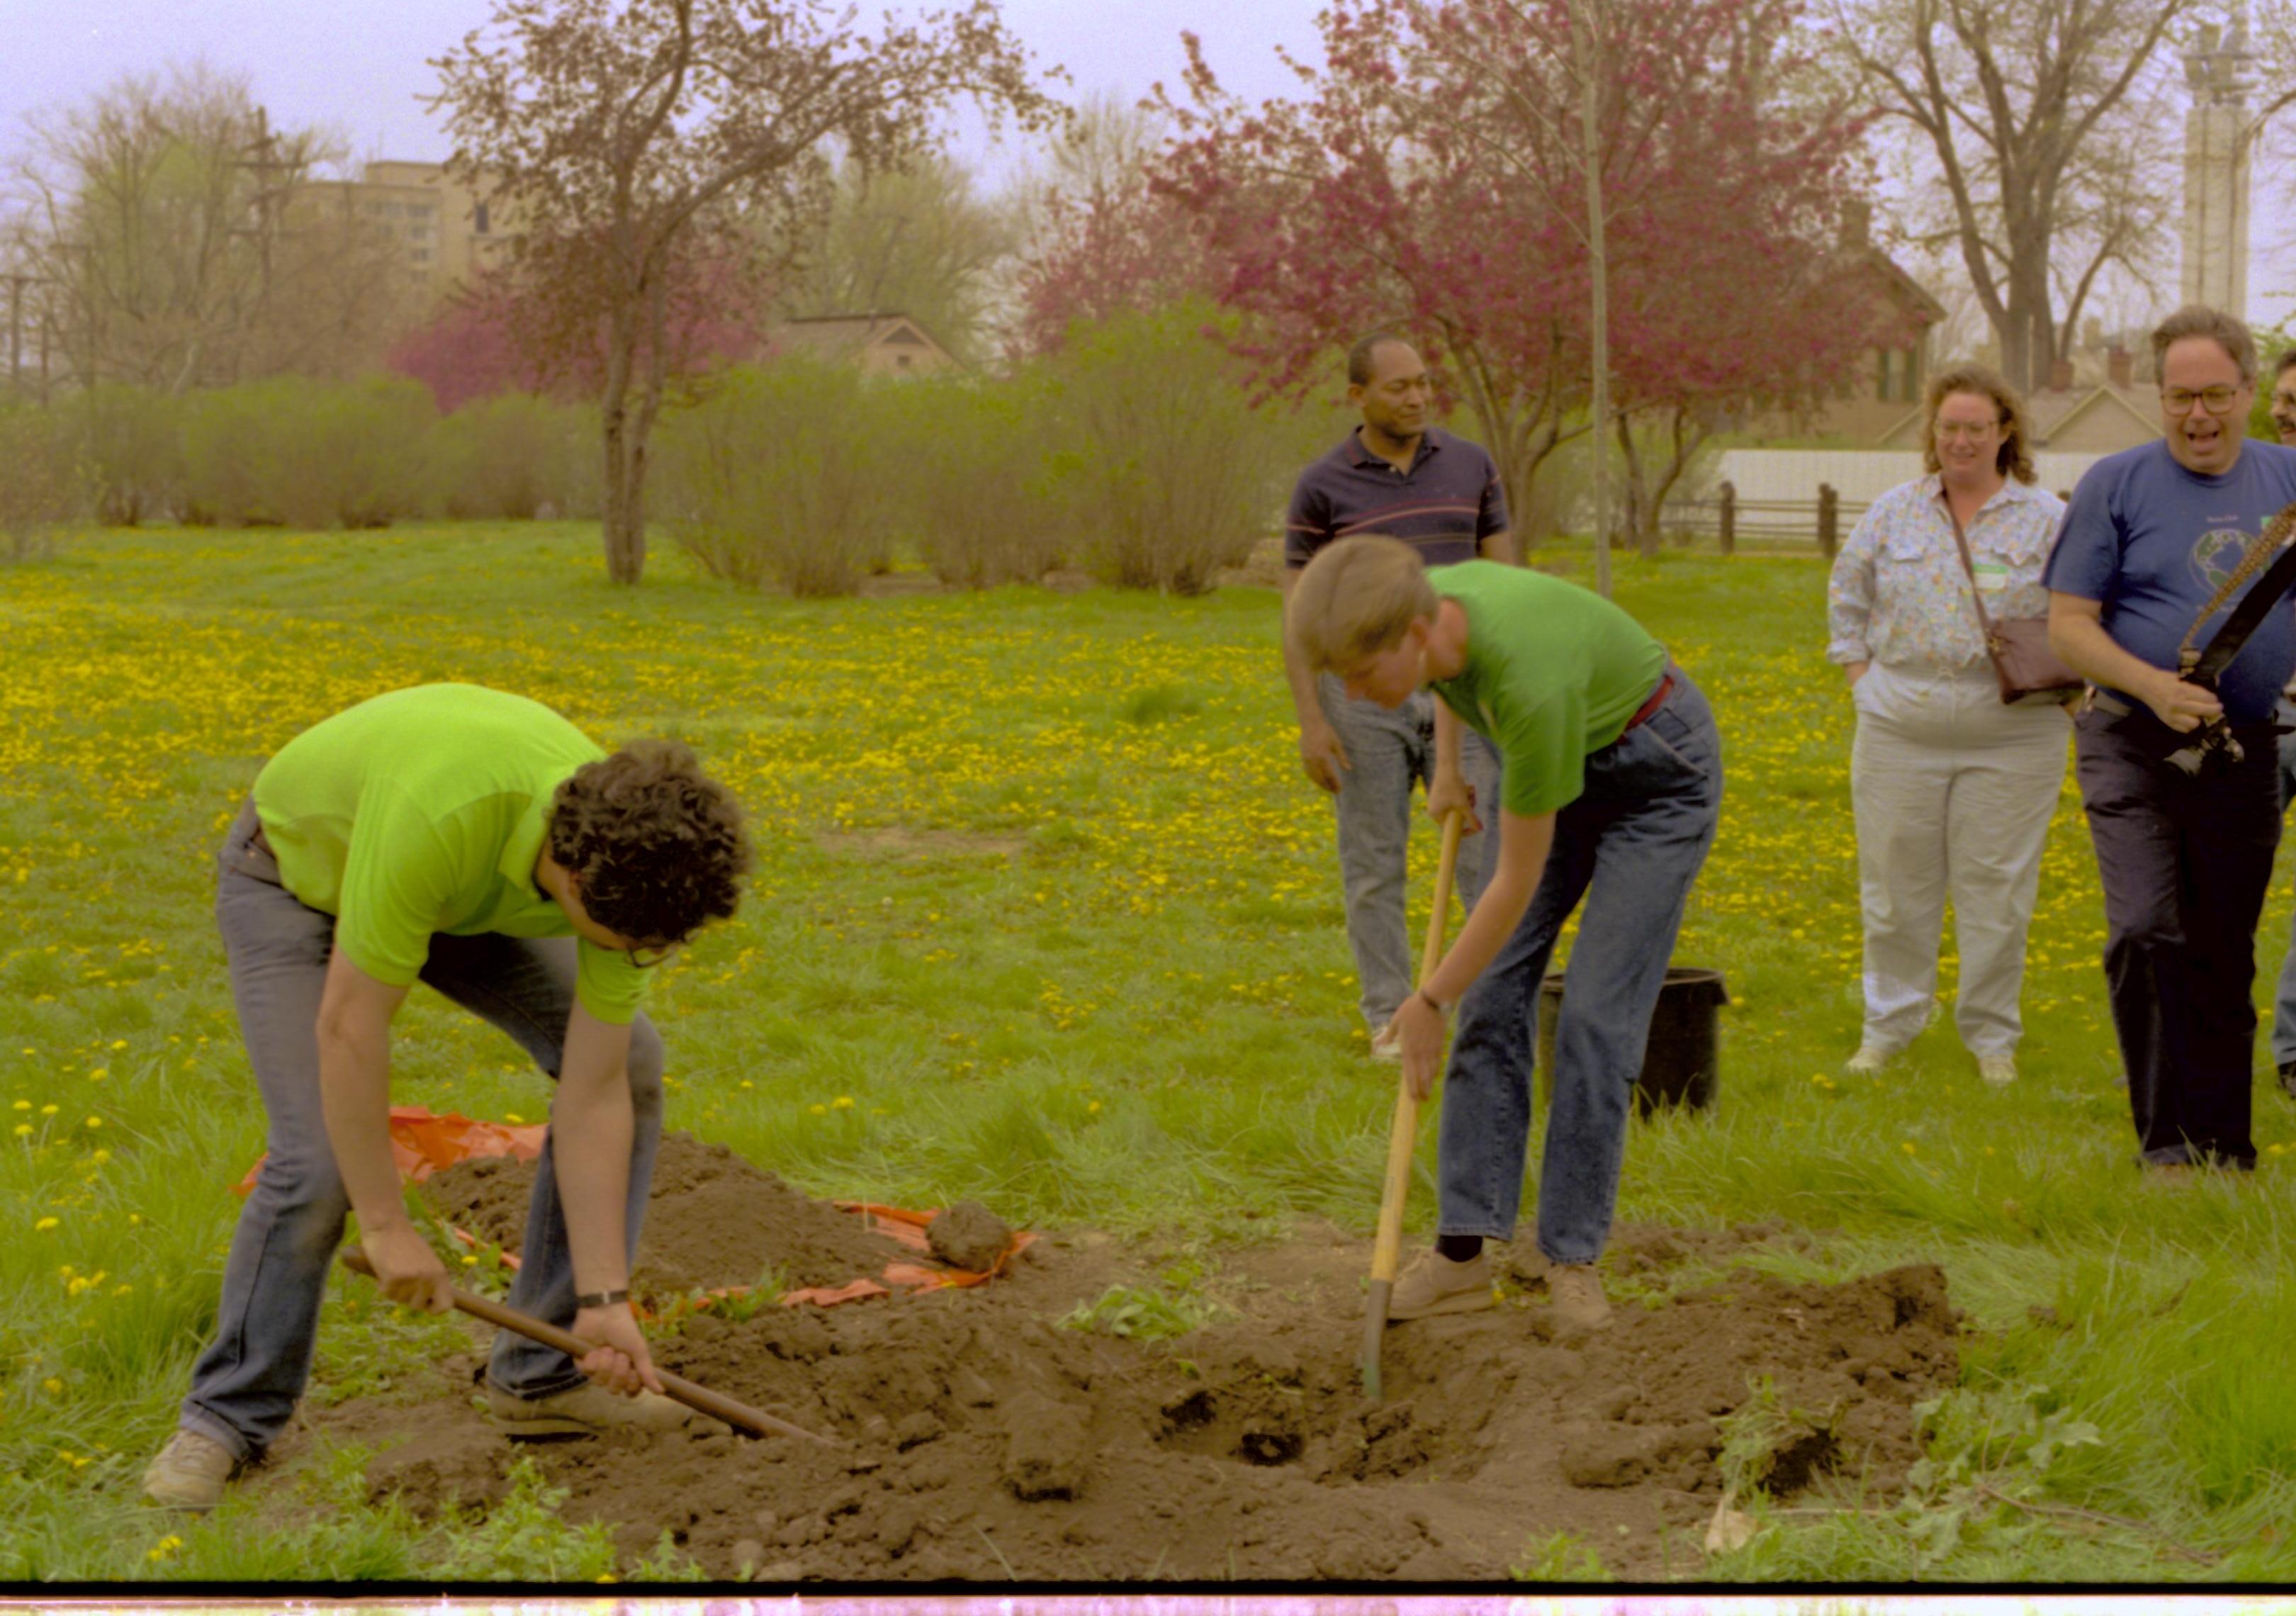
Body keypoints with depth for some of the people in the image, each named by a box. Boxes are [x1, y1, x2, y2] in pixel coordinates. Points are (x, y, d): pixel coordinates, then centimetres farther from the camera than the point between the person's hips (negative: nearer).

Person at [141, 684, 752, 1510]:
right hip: (297, 875, -5)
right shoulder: (436, 818, -46)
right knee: (318, 1161, -20)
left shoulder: (627, 863, -27)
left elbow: (594, 1093, -19)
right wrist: (385, 1226, -27)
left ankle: (544, 1374, 6)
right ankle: (227, 1419, 4)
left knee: (632, 1061, -5)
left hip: (466, 895, 6)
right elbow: (349, 1027, -35)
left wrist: (604, 1300, -20)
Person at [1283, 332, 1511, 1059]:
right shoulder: (1322, 487, -4)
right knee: (1374, 864, 3)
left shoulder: (1469, 466, 4)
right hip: (1364, 693, -2)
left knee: (1485, 850, -3)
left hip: (1456, 688, 2)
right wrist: (1310, 722, -10)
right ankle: (1389, 1020, 11)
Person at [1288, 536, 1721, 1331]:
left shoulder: (1526, 678, -42)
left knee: (1595, 1017, -12)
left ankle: (1573, 1258, -1)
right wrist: (1448, 767, 12)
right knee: (1492, 993, -1)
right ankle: (1464, 1249, -1)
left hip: (1657, 775, -7)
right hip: (1553, 756, 7)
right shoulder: (1426, 604, -22)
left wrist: (1429, 1002, -21)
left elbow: (1519, 882, -30)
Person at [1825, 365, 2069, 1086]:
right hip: (1901, 731, 2)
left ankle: (1992, 1037, 14)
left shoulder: (2048, 520, 1)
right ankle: (1888, 1026, 19)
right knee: (1895, 883, 6)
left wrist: (2062, 697, -5)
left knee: (1996, 889, 2)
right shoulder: (1892, 512, 7)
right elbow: (1847, 600, 16)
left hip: (2010, 741, -2)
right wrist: (1862, 682, 6)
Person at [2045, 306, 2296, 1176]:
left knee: (2225, 957, 9)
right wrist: (2152, 685, -19)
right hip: (2134, 745, -3)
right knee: (2146, 934, -16)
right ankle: (2164, 1139, -9)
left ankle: (2223, 1146, 19)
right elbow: (2067, 625, -3)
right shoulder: (2116, 485, -2)